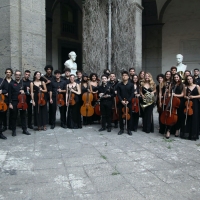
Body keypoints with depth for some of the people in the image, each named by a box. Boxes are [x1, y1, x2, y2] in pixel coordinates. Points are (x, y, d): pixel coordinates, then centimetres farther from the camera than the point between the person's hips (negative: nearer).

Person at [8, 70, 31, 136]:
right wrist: (10, 103, -9)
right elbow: (9, 94, -3)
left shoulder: (23, 83, 9)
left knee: (23, 116, 8)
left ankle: (25, 130, 18)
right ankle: (14, 130, 15)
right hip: (14, 102, -2)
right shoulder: (11, 83, 1)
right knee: (14, 117, 4)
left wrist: (24, 92, -10)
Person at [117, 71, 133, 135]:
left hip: (128, 103, -1)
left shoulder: (131, 85, 2)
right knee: (120, 116, 4)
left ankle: (129, 130, 14)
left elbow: (132, 94, -3)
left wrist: (128, 101, -14)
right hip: (121, 103, 1)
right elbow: (118, 94, 0)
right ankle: (121, 129, 16)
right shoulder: (119, 85, 5)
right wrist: (121, 101, -14)